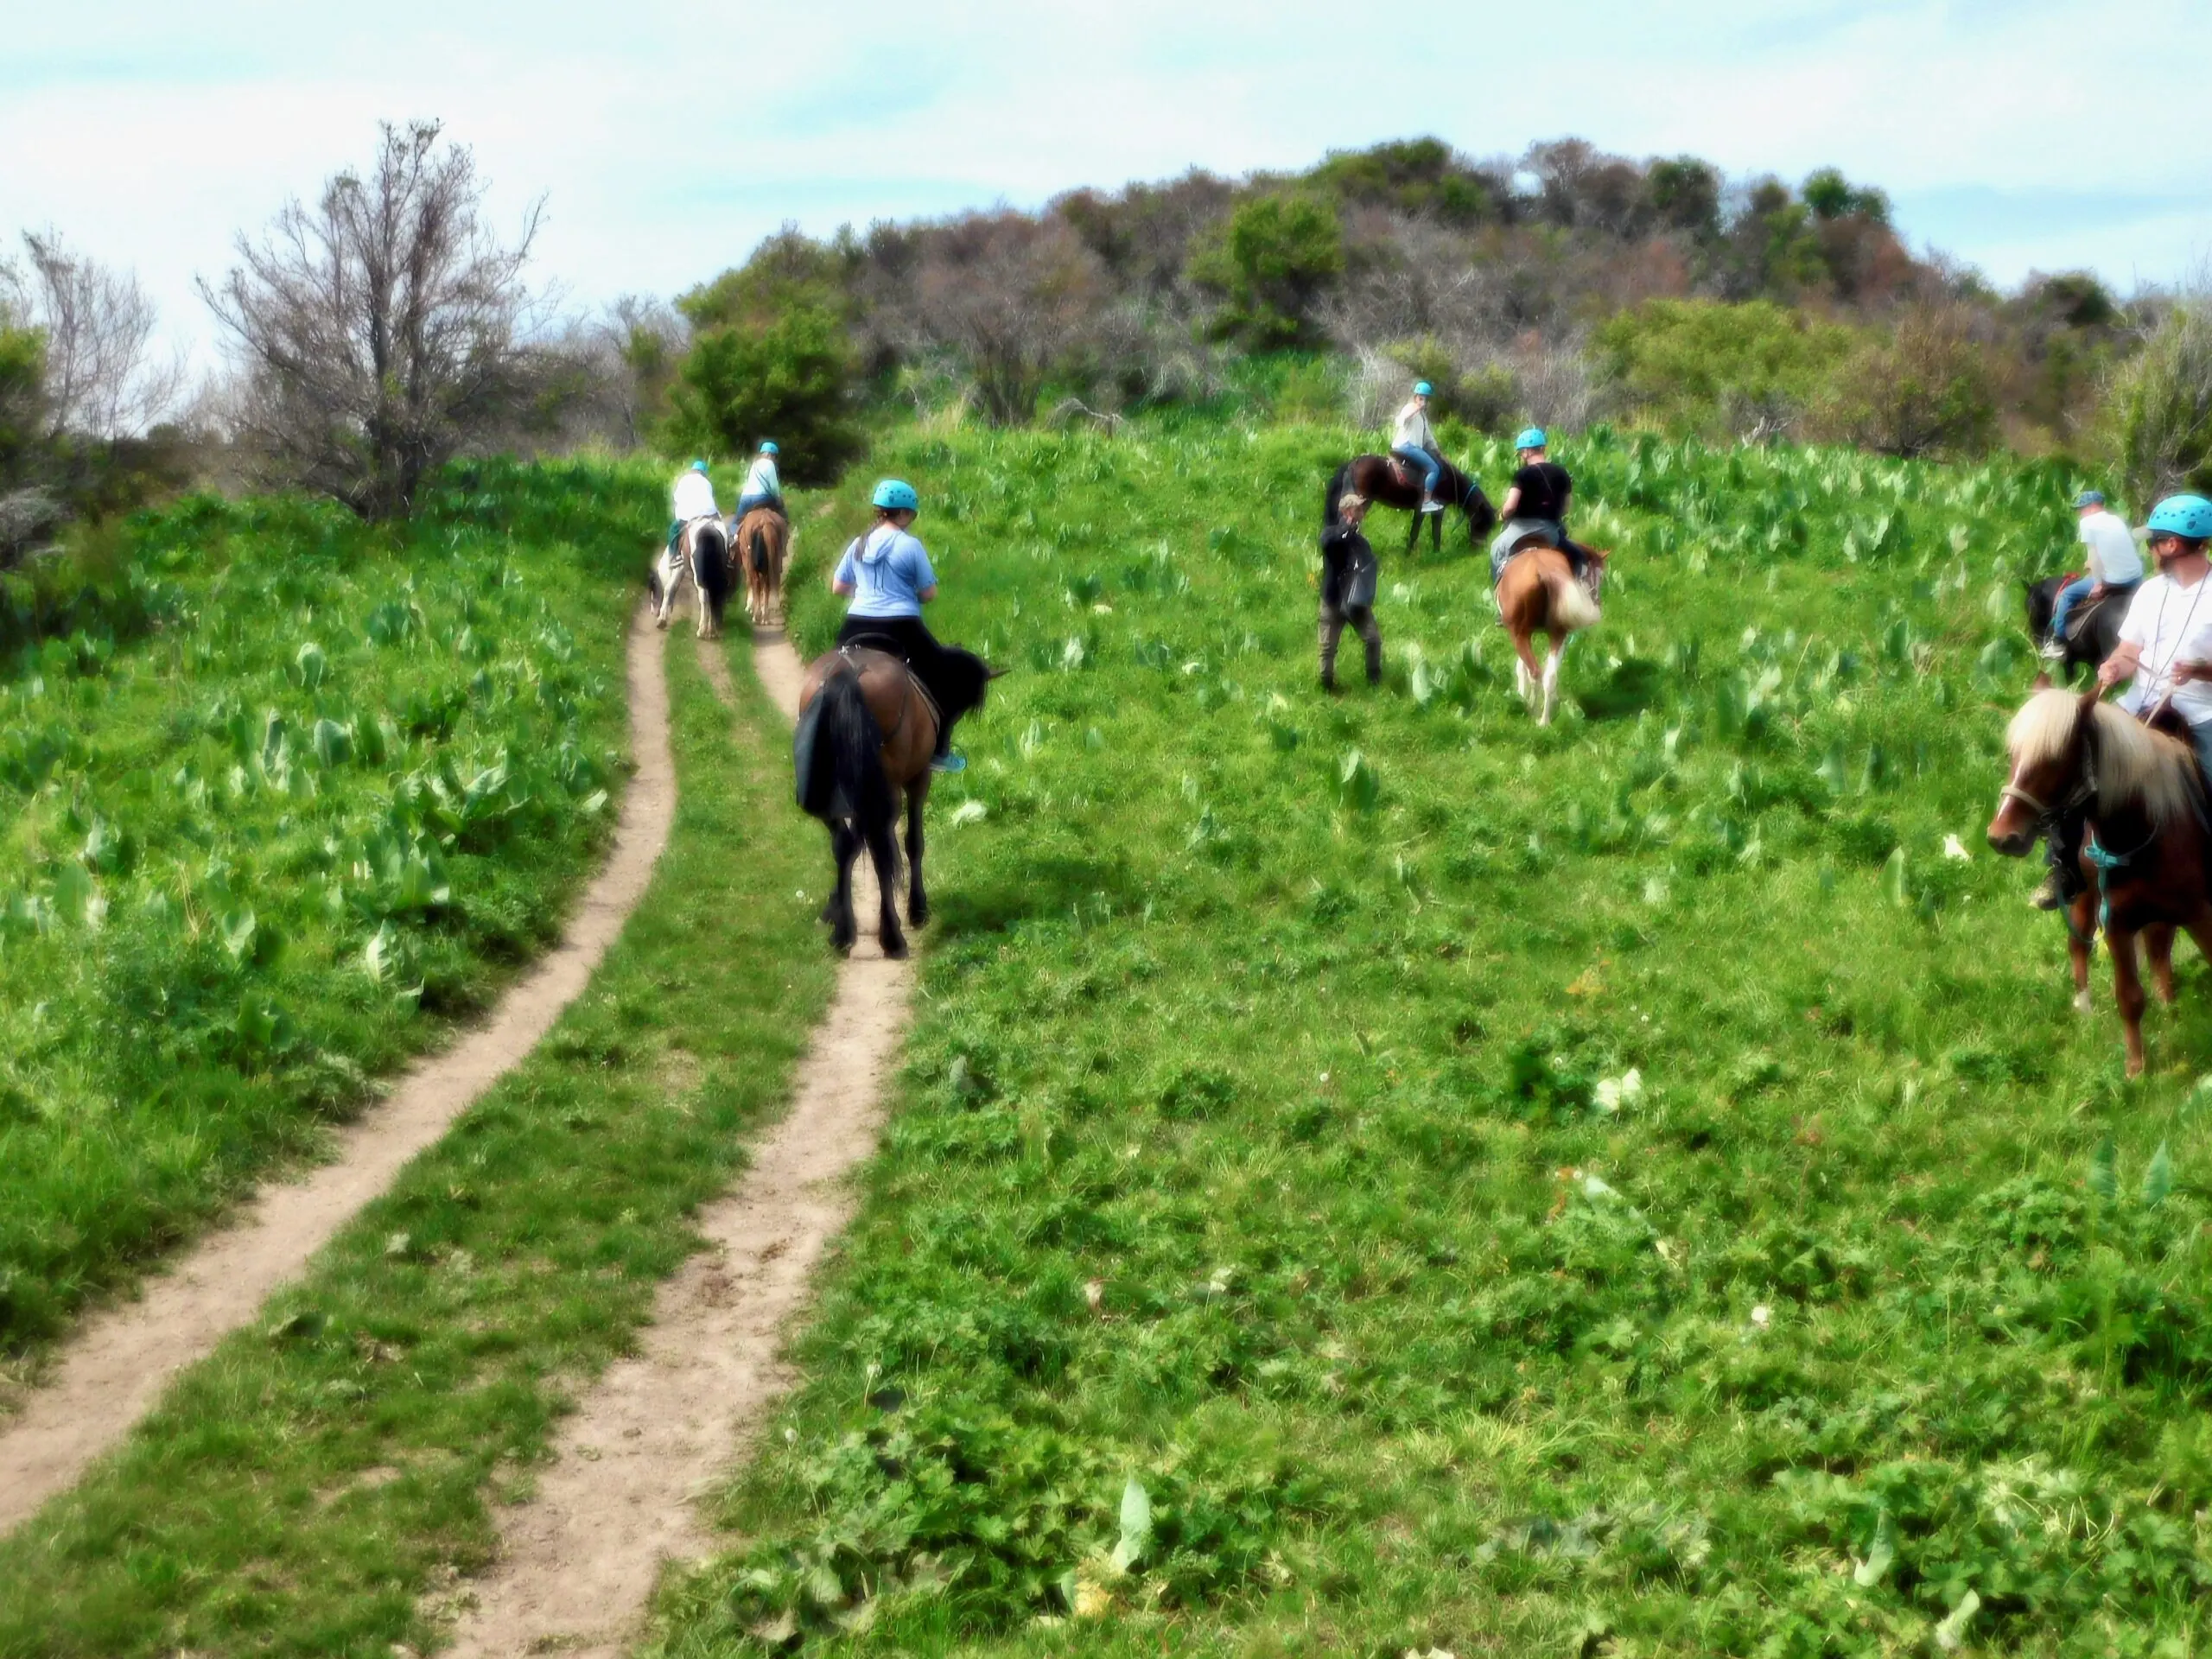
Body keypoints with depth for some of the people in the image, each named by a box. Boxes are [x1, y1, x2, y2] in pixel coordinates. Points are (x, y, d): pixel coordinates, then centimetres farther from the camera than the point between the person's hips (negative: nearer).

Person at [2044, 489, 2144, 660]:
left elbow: (2094, 554, -10)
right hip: (2137, 577, 6)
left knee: (2067, 594, 11)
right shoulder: (2117, 519, 16)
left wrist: (2099, 584, -7)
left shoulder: (2088, 522, -3)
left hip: (2114, 581, -6)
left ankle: (2058, 643, 14)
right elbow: (2123, 548, 19)